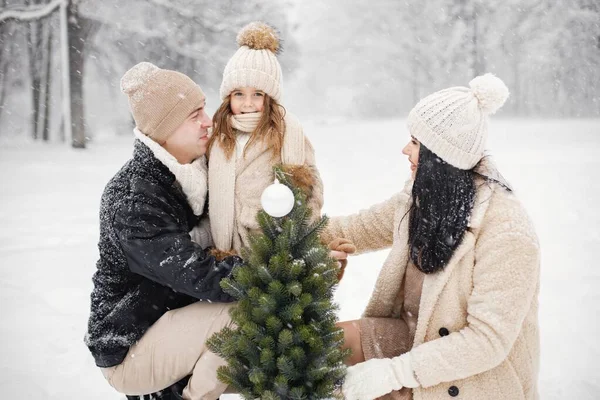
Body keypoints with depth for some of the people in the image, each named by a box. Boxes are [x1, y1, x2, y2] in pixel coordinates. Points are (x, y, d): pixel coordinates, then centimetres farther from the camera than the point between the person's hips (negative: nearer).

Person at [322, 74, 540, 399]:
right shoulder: (426, 196, -6)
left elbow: (488, 340, -27)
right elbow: (367, 227, 13)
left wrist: (393, 372, -28)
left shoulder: (505, 232, -26)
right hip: (413, 336, 6)